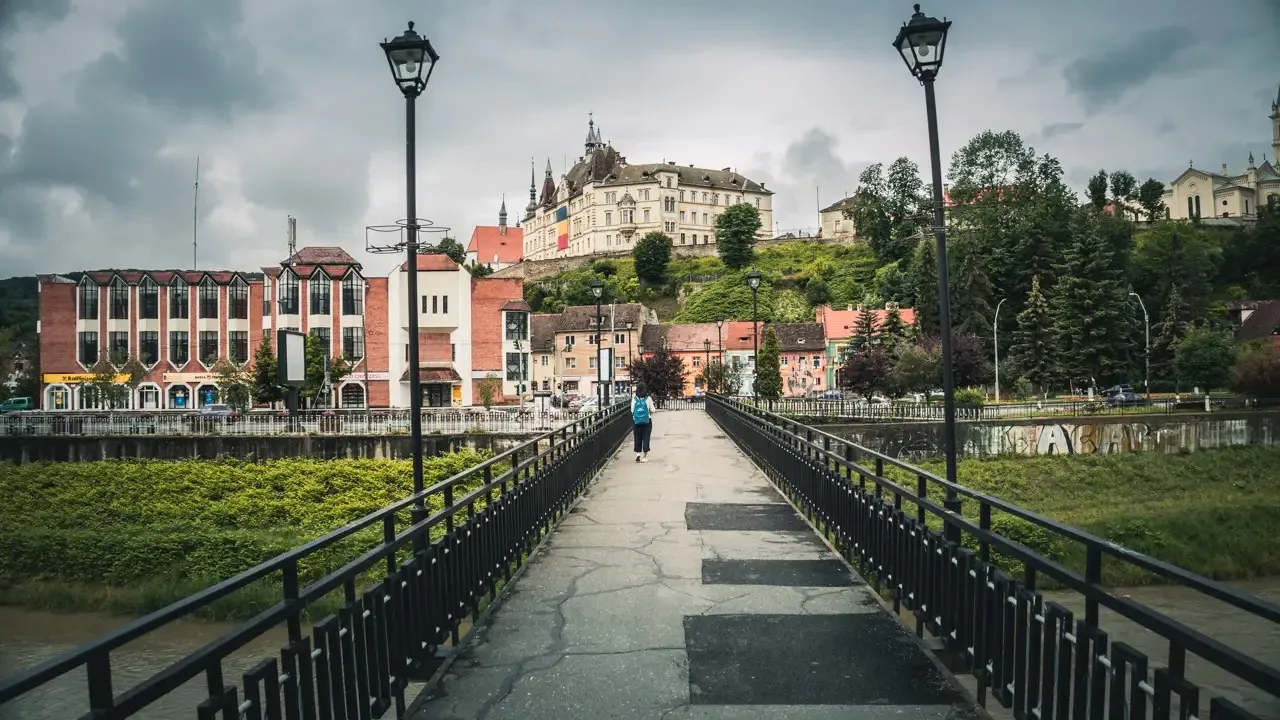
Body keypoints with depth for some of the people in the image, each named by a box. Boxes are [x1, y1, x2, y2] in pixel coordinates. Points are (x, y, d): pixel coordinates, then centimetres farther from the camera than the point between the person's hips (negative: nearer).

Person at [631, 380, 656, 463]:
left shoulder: (634, 398, -4)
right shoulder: (648, 398, -8)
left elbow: (632, 411, -1)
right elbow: (652, 411, -3)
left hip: (636, 422, 1)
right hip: (647, 421, -1)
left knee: (637, 438, 12)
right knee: (646, 438, 6)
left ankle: (638, 453, -6)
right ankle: (644, 456, 8)